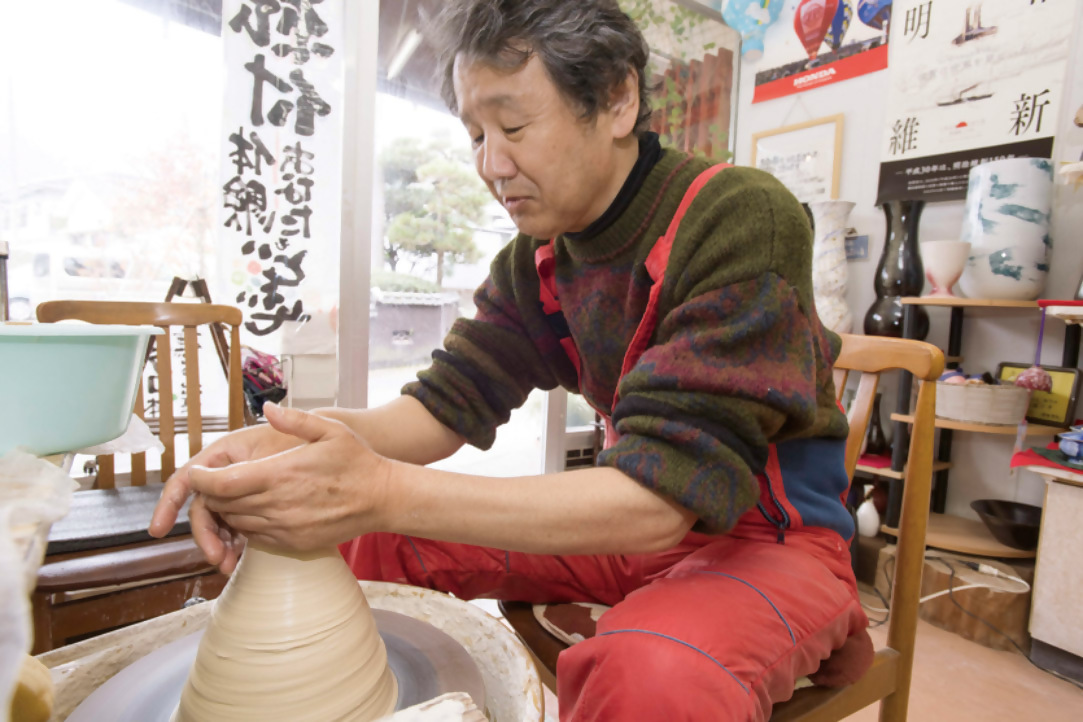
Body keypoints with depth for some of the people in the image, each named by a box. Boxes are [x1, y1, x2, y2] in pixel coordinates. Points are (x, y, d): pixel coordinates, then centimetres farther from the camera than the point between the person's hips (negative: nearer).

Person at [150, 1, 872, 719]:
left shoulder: (740, 220, -23)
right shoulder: (535, 259, -2)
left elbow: (661, 497, -29)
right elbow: (449, 403, -4)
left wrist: (385, 492, -34)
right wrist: (292, 440, -24)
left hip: (770, 531, -4)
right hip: (631, 518, 5)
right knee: (363, 538, -2)